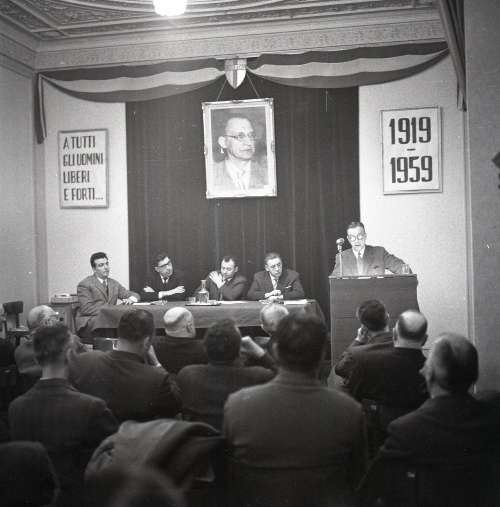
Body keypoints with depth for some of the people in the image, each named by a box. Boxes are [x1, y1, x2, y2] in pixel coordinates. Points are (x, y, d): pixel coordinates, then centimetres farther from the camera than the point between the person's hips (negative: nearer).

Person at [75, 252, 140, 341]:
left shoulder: (114, 283, 21)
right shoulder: (84, 284, 1)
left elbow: (135, 295, 20)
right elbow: (86, 308, -10)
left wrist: (131, 299, -6)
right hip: (88, 322, -6)